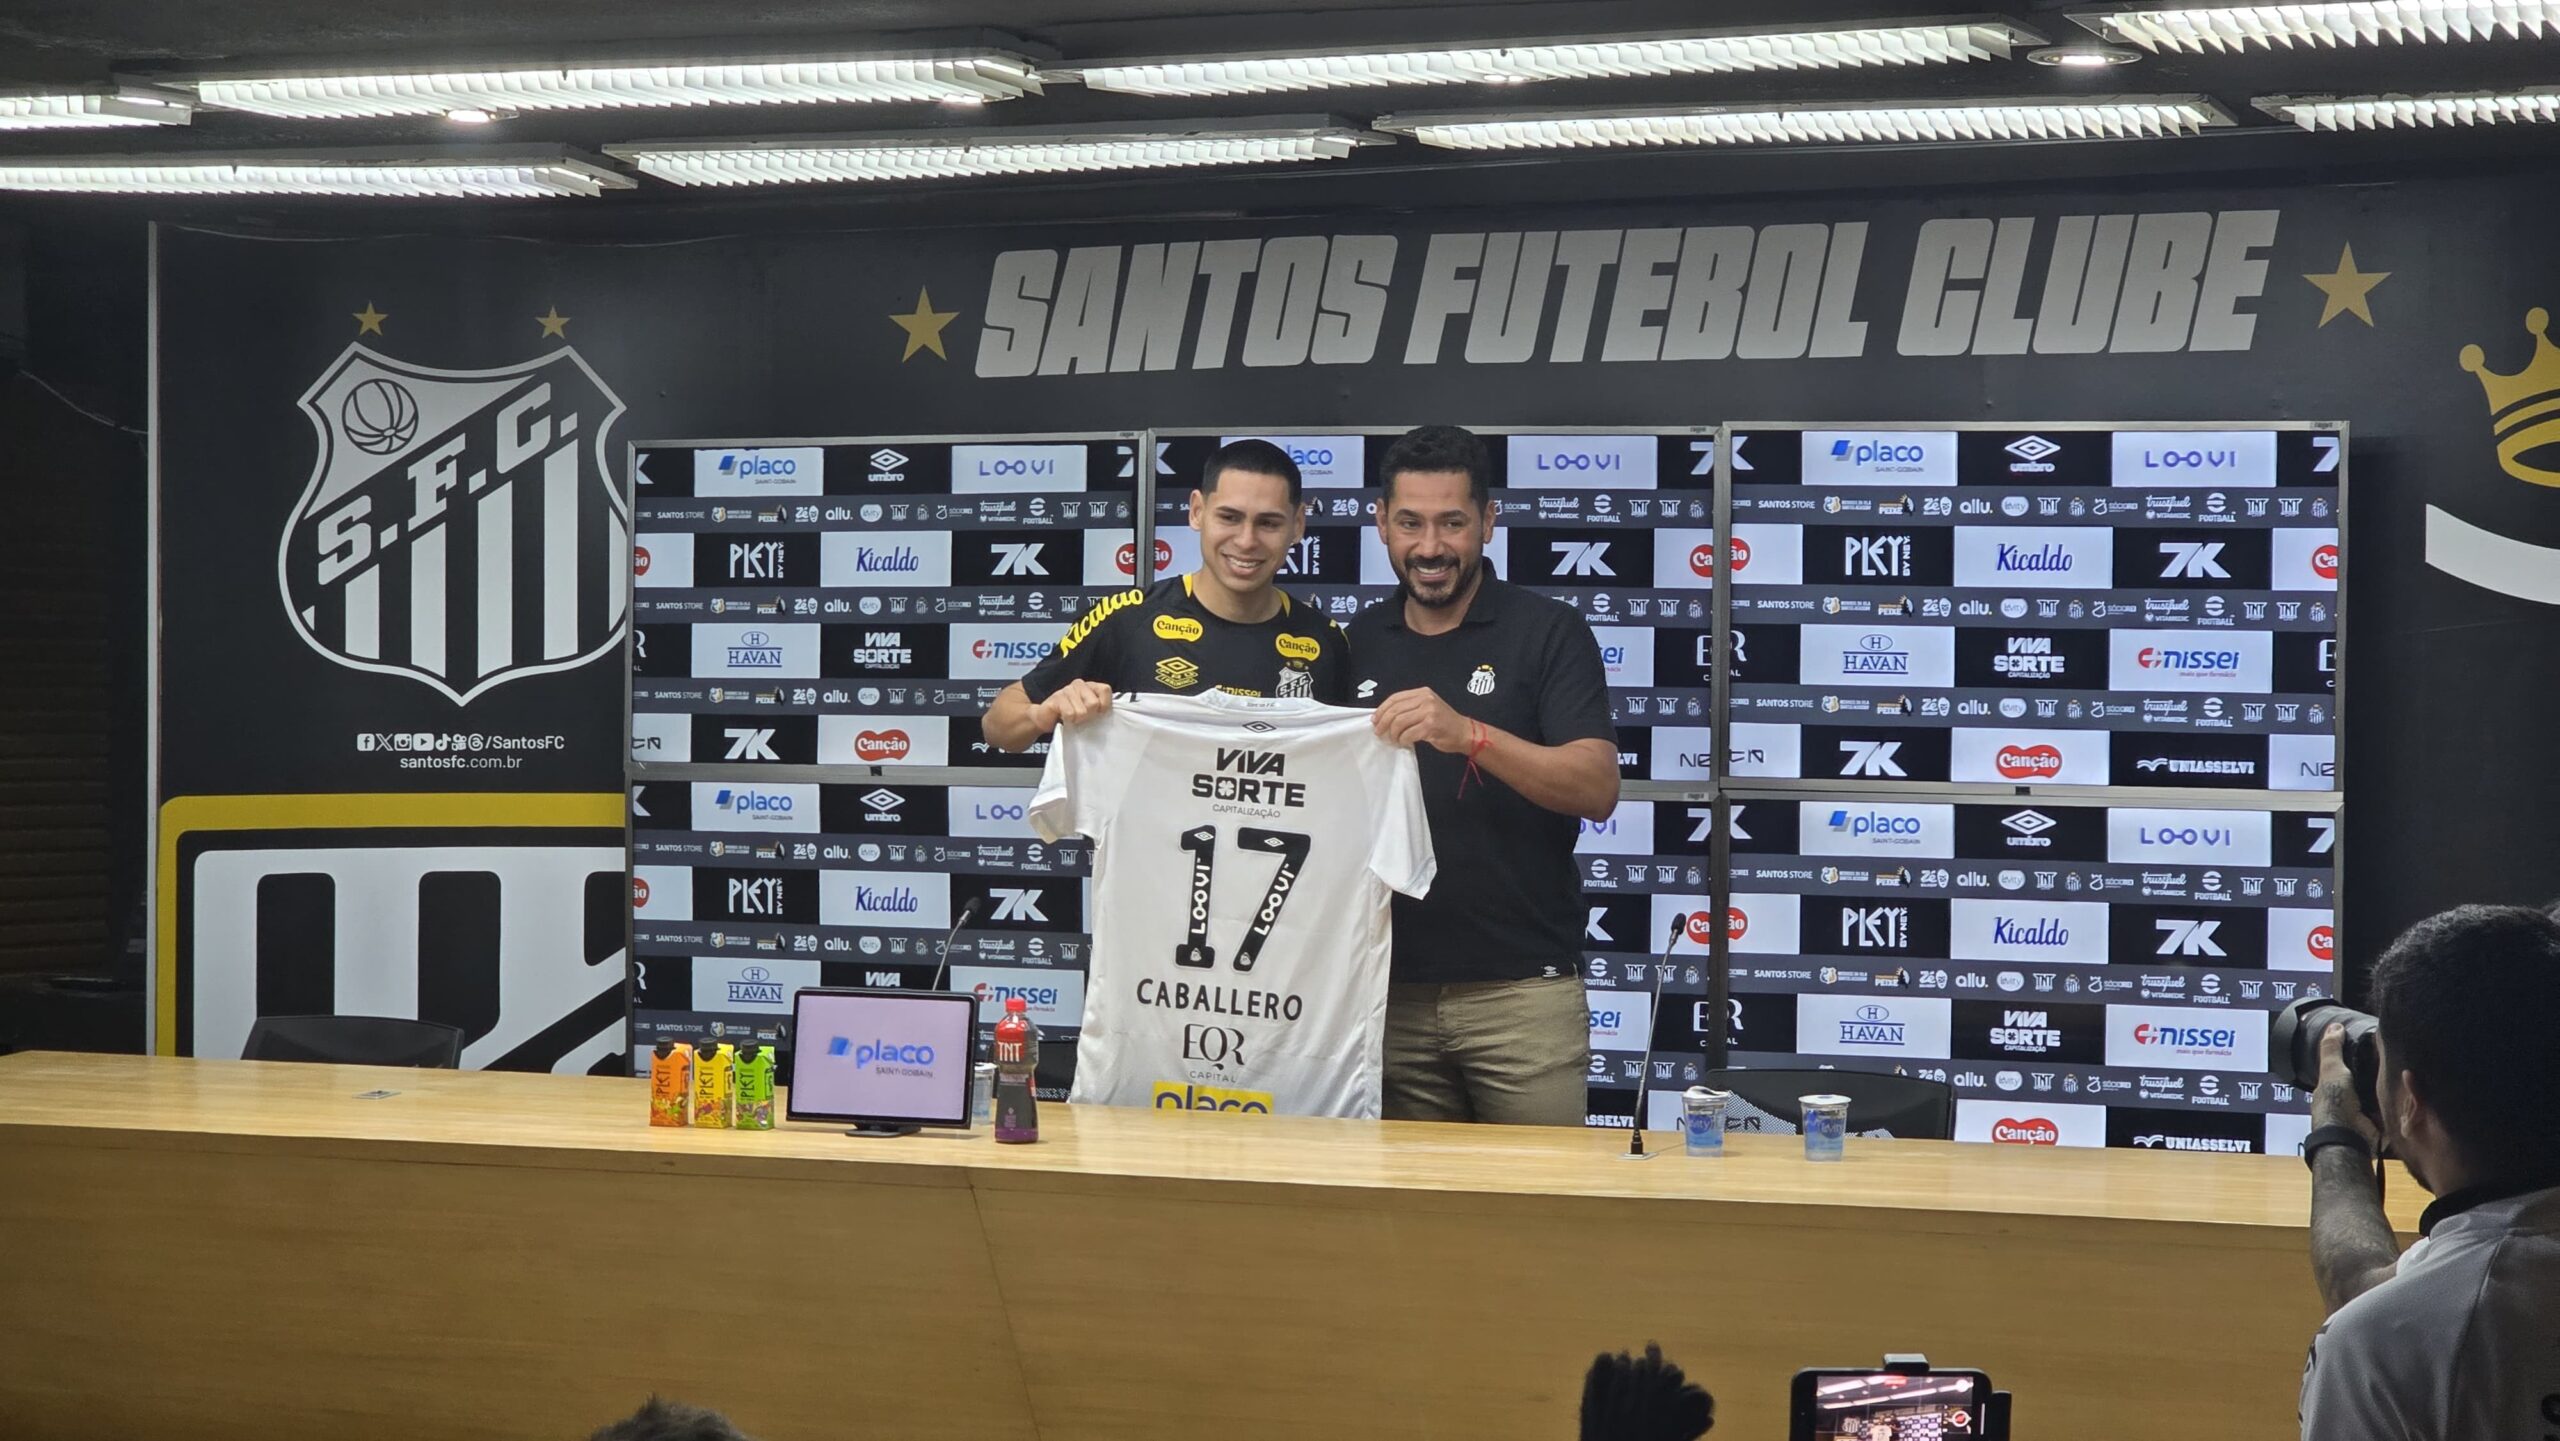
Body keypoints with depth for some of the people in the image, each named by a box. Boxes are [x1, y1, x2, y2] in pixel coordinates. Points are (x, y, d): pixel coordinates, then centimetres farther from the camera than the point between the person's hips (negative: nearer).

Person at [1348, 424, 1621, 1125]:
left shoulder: (1548, 632, -2)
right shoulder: (1360, 641, 12)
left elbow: (1597, 788, -14)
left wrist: (1468, 734, -28)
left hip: (1521, 988, -4)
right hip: (1390, 988, 4)